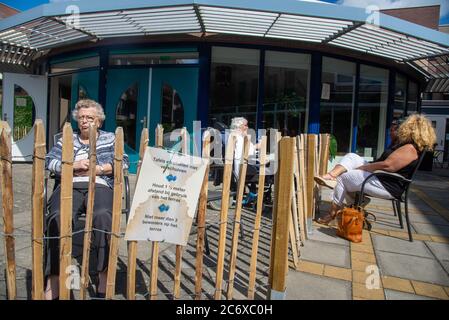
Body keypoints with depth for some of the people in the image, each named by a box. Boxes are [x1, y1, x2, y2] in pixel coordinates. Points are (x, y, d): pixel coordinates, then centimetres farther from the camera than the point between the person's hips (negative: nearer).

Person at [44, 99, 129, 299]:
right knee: (58, 217, -31)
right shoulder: (66, 139, 25)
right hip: (70, 186, 2)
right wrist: (74, 166, -5)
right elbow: (49, 161, 12)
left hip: (100, 186, -2)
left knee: (103, 216, -35)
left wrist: (97, 169, -5)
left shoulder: (110, 138, 19)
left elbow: (124, 162, 5)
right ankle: (53, 280, -24)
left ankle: (104, 277, -27)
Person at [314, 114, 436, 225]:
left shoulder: (410, 149, -20)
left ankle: (332, 214, 2)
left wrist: (360, 168, -20)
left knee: (343, 178, -9)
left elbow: (386, 165, -28)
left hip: (386, 186, -11)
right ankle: (331, 176, -22)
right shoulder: (408, 145, 15)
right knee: (351, 156, 0)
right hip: (379, 176, 11)